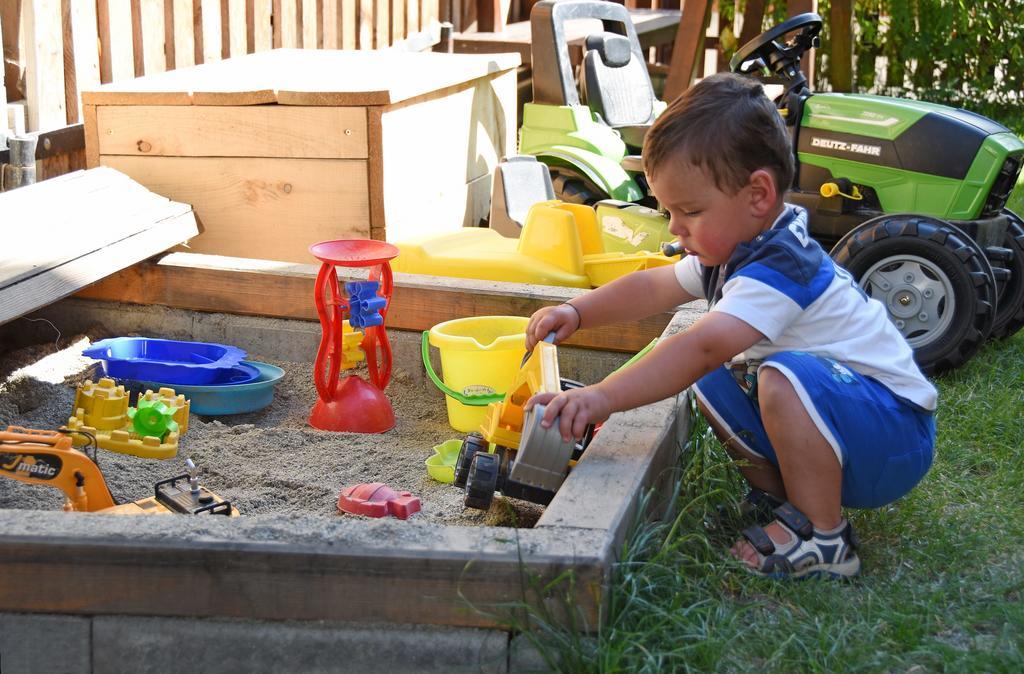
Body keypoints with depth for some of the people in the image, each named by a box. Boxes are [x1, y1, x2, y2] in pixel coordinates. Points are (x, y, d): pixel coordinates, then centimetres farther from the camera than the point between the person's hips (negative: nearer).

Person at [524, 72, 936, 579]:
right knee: (714, 386, 4)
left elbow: (700, 347, -40)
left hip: (895, 430, -10)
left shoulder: (781, 269, -27)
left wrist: (603, 398, -44)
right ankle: (778, 494, 11)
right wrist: (577, 312, 0)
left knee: (786, 378, -36)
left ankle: (822, 538, -21)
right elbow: (653, 287, 15)